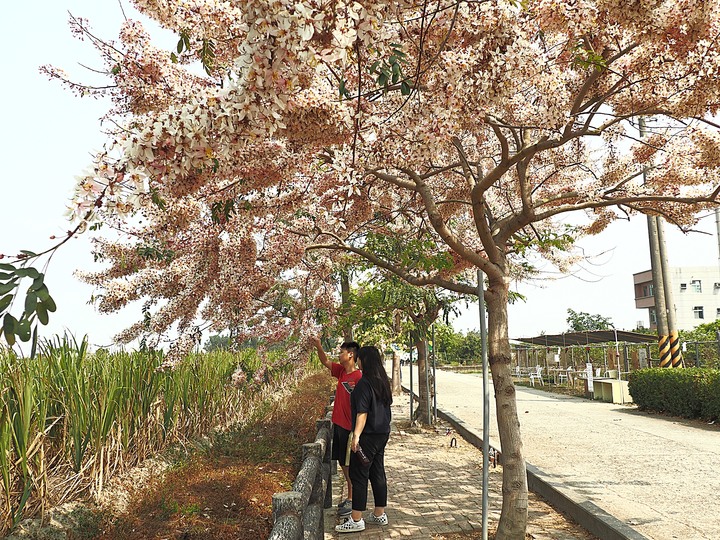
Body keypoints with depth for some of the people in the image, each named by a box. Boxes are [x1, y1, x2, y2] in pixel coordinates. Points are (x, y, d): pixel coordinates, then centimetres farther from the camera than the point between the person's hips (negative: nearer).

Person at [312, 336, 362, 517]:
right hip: (338, 424, 8)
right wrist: (318, 345, -3)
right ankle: (350, 497, 29)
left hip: (349, 427, -8)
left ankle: (352, 501, 13)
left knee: (349, 464, 1)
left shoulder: (358, 377, -19)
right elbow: (325, 361, 14)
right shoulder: (341, 371, 5)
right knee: (343, 463, 16)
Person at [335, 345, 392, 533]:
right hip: (382, 433, 9)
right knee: (378, 472, 15)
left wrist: (356, 435, -21)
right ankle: (379, 514, 24)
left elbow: (362, 412, -22)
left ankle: (356, 520, 4)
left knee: (358, 475, -1)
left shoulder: (364, 383, -18)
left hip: (368, 436, -9)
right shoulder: (383, 381, 8)